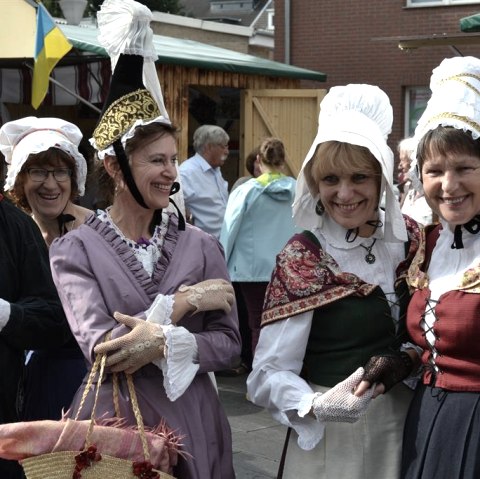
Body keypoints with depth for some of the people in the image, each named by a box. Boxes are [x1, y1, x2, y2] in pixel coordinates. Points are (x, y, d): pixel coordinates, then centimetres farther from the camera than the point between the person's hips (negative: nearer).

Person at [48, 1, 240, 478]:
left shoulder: (200, 246, 2)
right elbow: (99, 346, -16)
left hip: (191, 427, 3)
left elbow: (228, 343, -2)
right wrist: (182, 302, -15)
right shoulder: (74, 250, -6)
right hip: (112, 426, -2)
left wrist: (165, 344, -19)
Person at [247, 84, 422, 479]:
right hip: (333, 437, -4)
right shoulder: (302, 259, -13)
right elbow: (268, 375, -15)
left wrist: (405, 358, -11)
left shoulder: (409, 238, -1)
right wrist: (319, 406, -33)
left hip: (405, 426, 4)